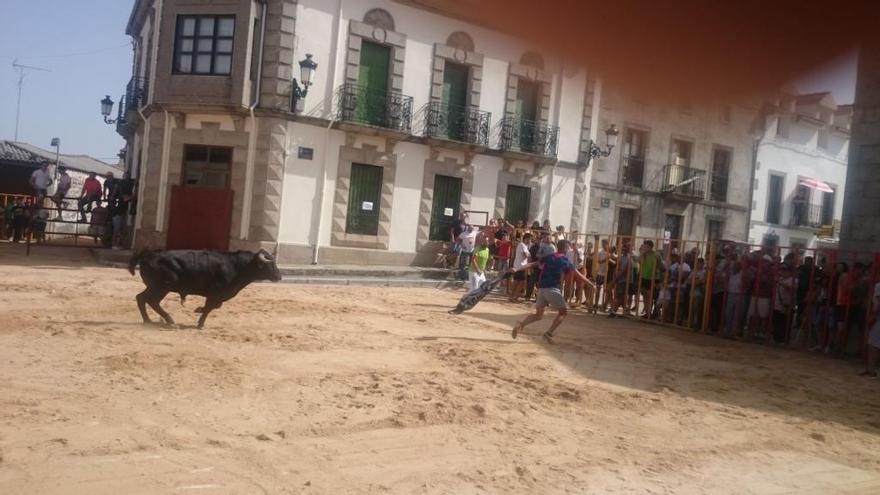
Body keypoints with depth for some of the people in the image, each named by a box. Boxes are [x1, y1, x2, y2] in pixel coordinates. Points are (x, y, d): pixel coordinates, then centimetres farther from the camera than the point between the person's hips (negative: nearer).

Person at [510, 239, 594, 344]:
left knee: (538, 315, 14)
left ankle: (521, 324, -11)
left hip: (541, 288, 5)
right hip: (552, 289, -5)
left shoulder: (548, 258, 15)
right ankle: (549, 333, -1)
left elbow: (532, 264, 8)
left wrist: (517, 269, 7)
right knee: (563, 312, 12)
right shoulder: (566, 261, 5)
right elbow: (579, 276, 9)